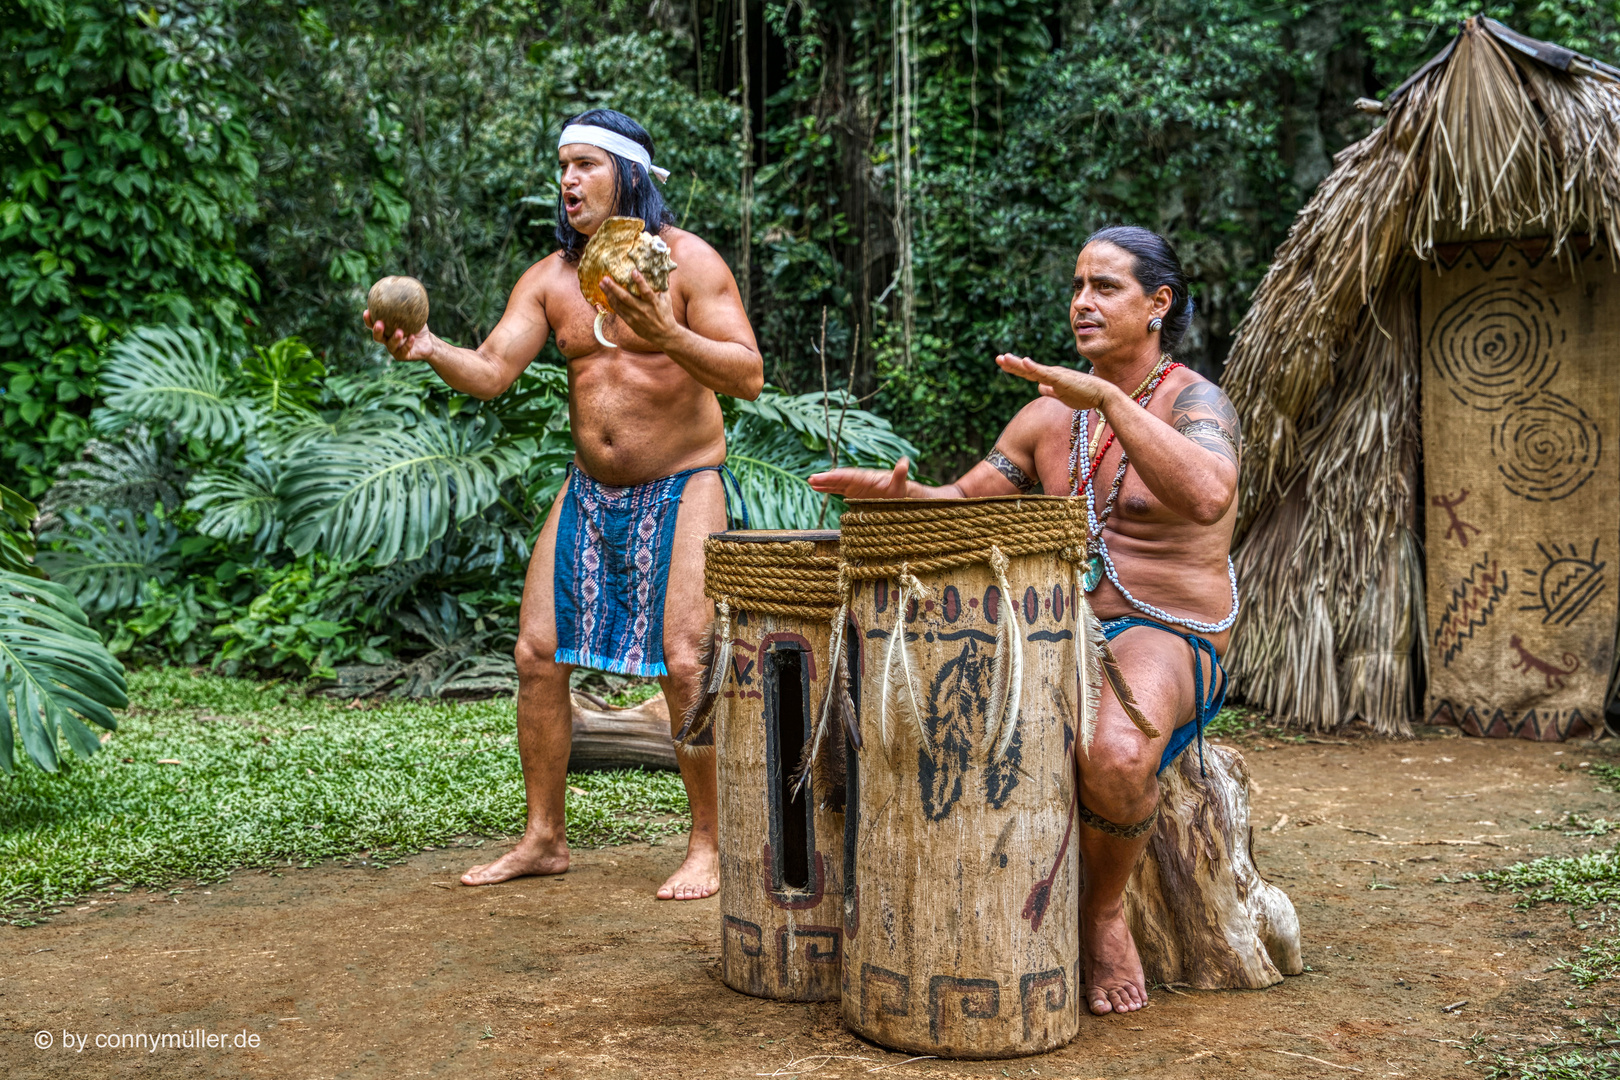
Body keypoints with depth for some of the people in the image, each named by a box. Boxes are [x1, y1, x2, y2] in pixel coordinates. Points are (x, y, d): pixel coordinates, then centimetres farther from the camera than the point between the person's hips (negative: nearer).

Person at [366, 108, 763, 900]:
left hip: (680, 487, -5)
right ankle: (543, 838, 13)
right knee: (537, 654, 0)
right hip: (590, 490, 5)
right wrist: (429, 351, -25)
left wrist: (666, 335, -33)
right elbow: (490, 372, -5)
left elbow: (748, 376, -17)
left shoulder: (687, 261, -10)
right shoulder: (550, 278, 4)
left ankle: (706, 846, 0)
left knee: (683, 663, -15)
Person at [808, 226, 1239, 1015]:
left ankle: (1103, 911, -6)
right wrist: (901, 493, -8)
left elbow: (1206, 495, -30)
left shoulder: (1195, 403, -8)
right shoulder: (1049, 415, 12)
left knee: (1115, 756, -39)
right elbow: (965, 505, 14)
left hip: (1169, 640, -6)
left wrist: (1107, 397, -36)